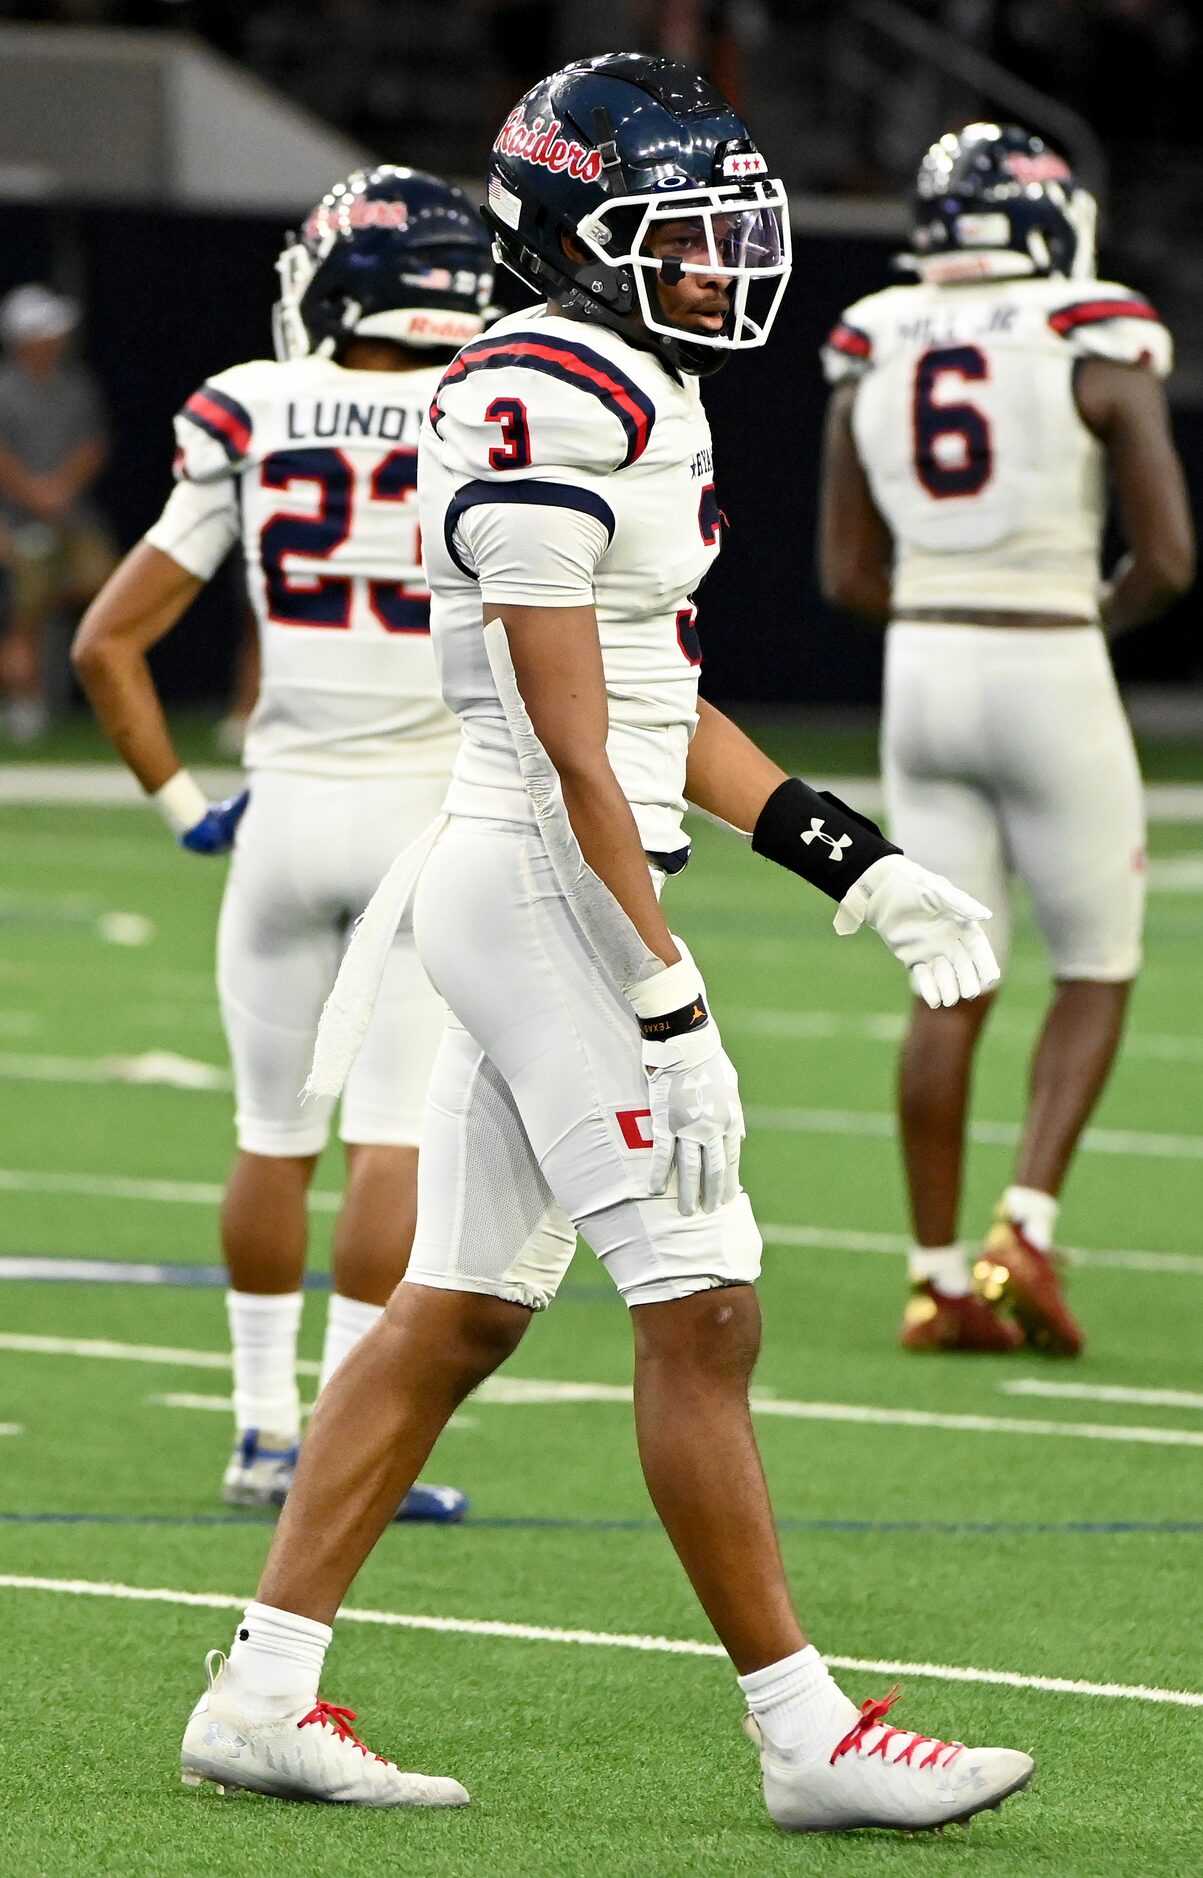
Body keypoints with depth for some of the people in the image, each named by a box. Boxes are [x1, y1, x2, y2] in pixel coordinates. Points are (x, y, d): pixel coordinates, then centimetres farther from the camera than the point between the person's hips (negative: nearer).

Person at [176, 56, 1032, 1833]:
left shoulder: (637, 399, 15)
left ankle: (263, 1690, 15)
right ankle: (806, 1734, -2)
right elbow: (574, 748, -19)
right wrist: (669, 1004, -20)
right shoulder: (549, 405, -16)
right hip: (550, 887, -10)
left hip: (522, 889, 10)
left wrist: (858, 864, 18)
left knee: (455, 1311, 12)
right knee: (699, 1313, -7)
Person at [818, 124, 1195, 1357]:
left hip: (920, 667, 4)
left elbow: (848, 576, 8)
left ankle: (938, 1276, 7)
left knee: (950, 988, 9)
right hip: (1053, 679, -4)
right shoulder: (1097, 356, -8)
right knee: (1096, 972, 10)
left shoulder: (873, 358, 5)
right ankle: (1026, 1226, -7)